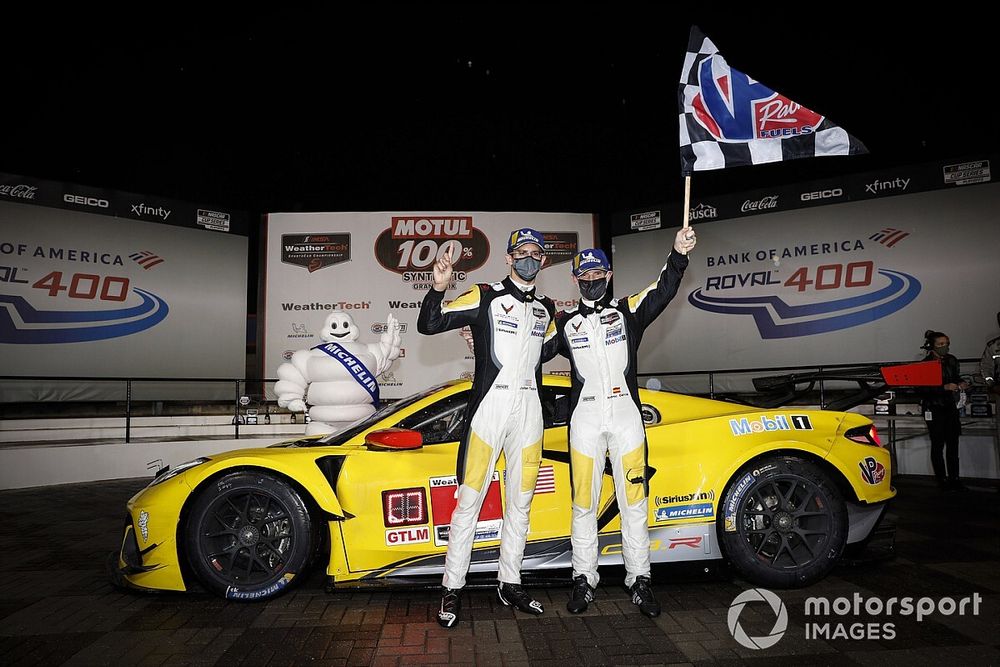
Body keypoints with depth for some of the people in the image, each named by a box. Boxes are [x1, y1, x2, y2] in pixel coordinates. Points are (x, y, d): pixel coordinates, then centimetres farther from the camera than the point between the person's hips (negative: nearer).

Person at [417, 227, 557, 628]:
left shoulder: (547, 310, 16)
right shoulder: (485, 297, -1)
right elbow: (428, 325, -8)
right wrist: (439, 287, -23)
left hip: (529, 410, 6)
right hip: (489, 404, -5)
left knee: (520, 503, 11)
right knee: (469, 501, -5)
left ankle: (510, 585, 23)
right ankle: (452, 589, 6)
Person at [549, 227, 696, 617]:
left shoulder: (628, 311, 6)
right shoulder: (564, 323, 11)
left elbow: (663, 291, -9)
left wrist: (678, 255, -27)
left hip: (626, 415, 0)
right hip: (584, 419, 1)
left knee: (634, 503, 4)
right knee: (583, 505, 6)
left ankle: (639, 581, 16)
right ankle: (584, 581, 18)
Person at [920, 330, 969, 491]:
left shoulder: (951, 360, 6)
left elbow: (955, 378, 19)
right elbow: (924, 389, -17)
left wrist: (961, 383, -2)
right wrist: (945, 387, -26)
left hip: (950, 406, 6)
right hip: (933, 408, -6)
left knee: (953, 444, 6)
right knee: (938, 444, 0)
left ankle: (954, 479, 12)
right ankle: (942, 480, 7)